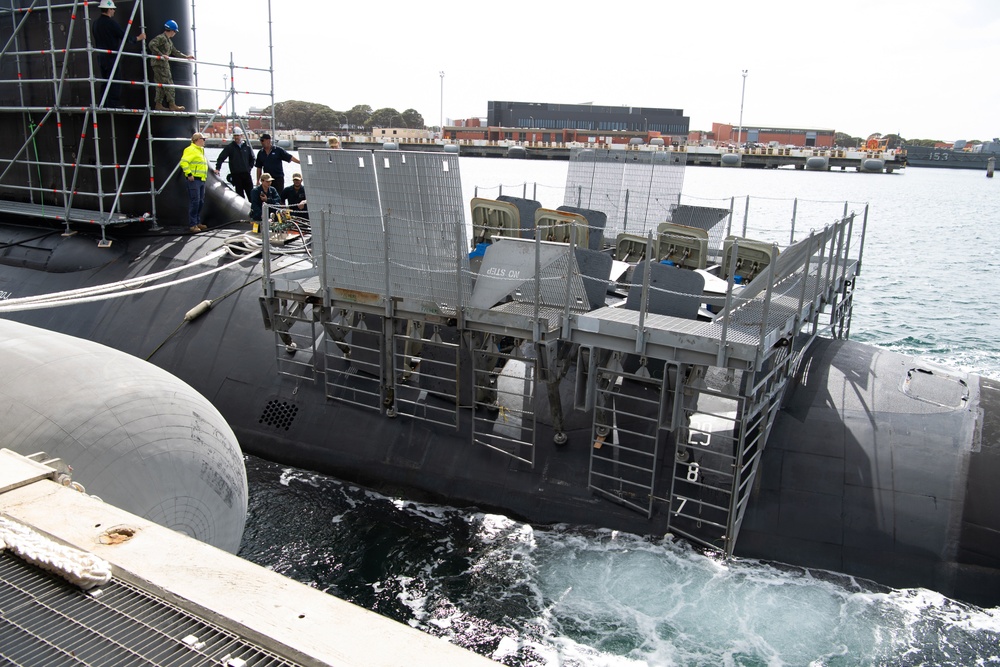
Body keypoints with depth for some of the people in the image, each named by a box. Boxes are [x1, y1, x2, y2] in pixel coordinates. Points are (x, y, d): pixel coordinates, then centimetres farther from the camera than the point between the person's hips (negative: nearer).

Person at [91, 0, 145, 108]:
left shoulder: (95, 23, 12)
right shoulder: (111, 23, -14)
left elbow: (97, 42, 19)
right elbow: (125, 37, -14)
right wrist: (138, 38, 2)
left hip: (101, 57, 8)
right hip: (111, 58, -8)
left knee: (106, 82, 14)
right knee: (115, 83, -6)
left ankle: (105, 106, 14)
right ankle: (113, 106, -9)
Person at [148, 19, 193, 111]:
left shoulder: (169, 41, 20)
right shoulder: (161, 38, -11)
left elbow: (175, 52, 28)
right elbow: (151, 45, -23)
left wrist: (186, 56, 23)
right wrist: (161, 55, -27)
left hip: (164, 64, 10)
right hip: (159, 64, -10)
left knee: (161, 85, 9)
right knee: (168, 84, -10)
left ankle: (159, 105, 11)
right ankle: (172, 105, -11)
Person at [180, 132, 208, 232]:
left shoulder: (200, 150, 22)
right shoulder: (191, 150, -9)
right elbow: (183, 162, -20)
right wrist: (189, 174, -22)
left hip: (201, 180, 10)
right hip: (194, 180, -10)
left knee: (201, 202, 12)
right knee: (195, 202, -11)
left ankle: (197, 222, 21)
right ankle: (192, 225, -8)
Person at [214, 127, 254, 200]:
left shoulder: (247, 147, 9)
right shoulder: (229, 147, 3)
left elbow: (252, 159, 20)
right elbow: (221, 158, 1)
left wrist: (249, 167, 9)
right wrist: (217, 168, -9)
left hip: (246, 173, 2)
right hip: (235, 174, -2)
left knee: (250, 193, -1)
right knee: (240, 193, 1)